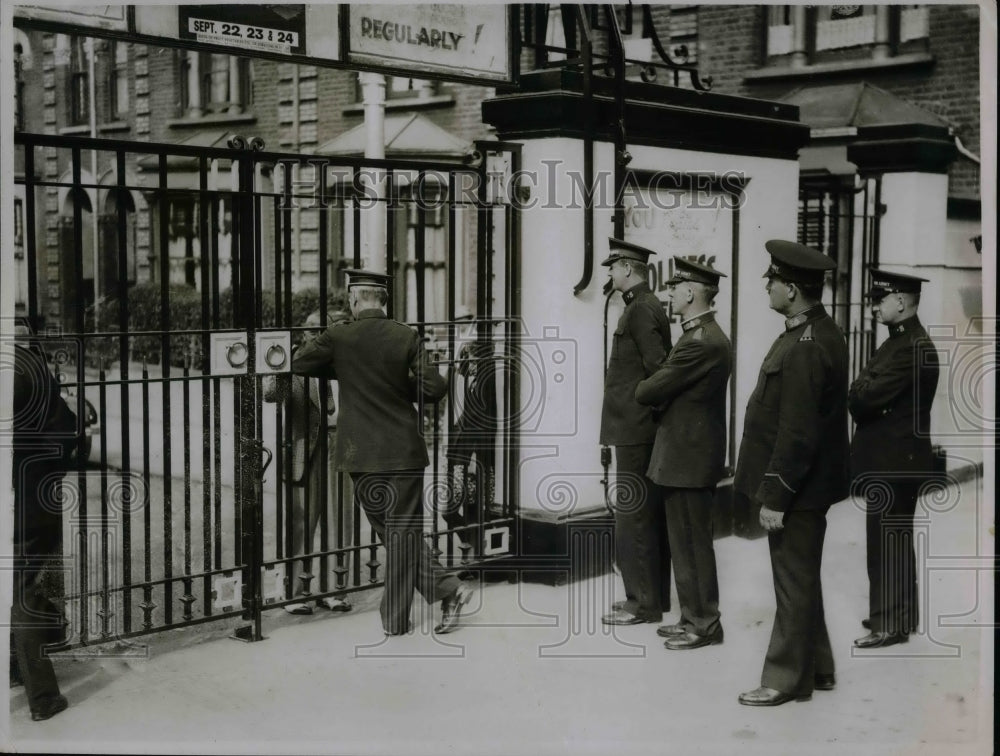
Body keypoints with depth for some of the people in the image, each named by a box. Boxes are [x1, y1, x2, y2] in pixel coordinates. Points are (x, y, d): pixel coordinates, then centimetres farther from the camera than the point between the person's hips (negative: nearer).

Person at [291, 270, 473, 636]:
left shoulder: (338, 338, -6)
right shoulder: (407, 337, -4)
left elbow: (299, 363, 8)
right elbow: (434, 387, -7)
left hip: (363, 455, -1)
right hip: (404, 452, 1)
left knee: (391, 531, 11)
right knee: (403, 530, 9)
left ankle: (447, 588, 7)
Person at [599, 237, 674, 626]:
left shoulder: (641, 310, -15)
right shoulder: (648, 306, 14)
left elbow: (657, 366, -21)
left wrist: (648, 400, -9)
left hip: (635, 429, -10)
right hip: (643, 427, 10)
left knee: (632, 515, -5)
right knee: (650, 513, 14)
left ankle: (642, 603, 1)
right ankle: (654, 594, 23)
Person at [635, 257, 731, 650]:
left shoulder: (701, 343, -22)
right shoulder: (706, 335, 12)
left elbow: (650, 391, -17)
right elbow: (671, 380, 17)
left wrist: (640, 391, 3)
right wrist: (654, 391, 1)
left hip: (688, 459, -10)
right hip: (689, 455, 10)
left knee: (693, 544, 0)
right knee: (687, 542, 16)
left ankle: (704, 624, 11)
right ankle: (693, 616, 25)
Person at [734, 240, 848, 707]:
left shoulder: (804, 349, -24)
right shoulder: (819, 333, 8)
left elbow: (796, 434, -25)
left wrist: (775, 497, -20)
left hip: (797, 490, -10)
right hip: (806, 485, 10)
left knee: (794, 581, 2)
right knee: (801, 579, 19)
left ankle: (788, 680, 15)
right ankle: (817, 668, 32)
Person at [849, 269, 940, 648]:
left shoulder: (911, 347, -20)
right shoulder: (901, 341, 14)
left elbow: (866, 396, -25)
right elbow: (868, 392, 13)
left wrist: (856, 394, -6)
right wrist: (863, 396, -5)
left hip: (894, 461, -10)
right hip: (894, 458, 10)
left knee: (887, 543, -3)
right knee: (894, 540, 18)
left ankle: (889, 623, 5)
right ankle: (898, 613, 29)